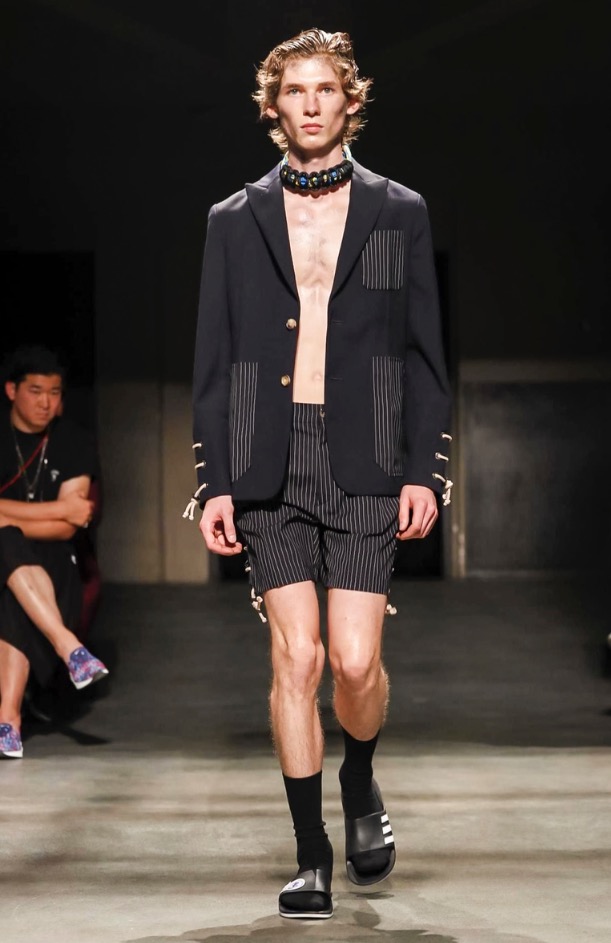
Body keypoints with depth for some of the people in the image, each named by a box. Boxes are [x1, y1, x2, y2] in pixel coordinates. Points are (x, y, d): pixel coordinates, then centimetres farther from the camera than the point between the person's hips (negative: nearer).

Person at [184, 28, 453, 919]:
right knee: (296, 657, -4)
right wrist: (214, 483, 2)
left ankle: (360, 783, 24)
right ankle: (312, 853, 7)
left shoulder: (399, 212, 9)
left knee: (355, 660, -8)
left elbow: (424, 353, 8)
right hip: (269, 468, 1)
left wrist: (425, 470, -1)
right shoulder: (235, 220, 11)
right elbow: (213, 363, 9)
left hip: (364, 465, -1)